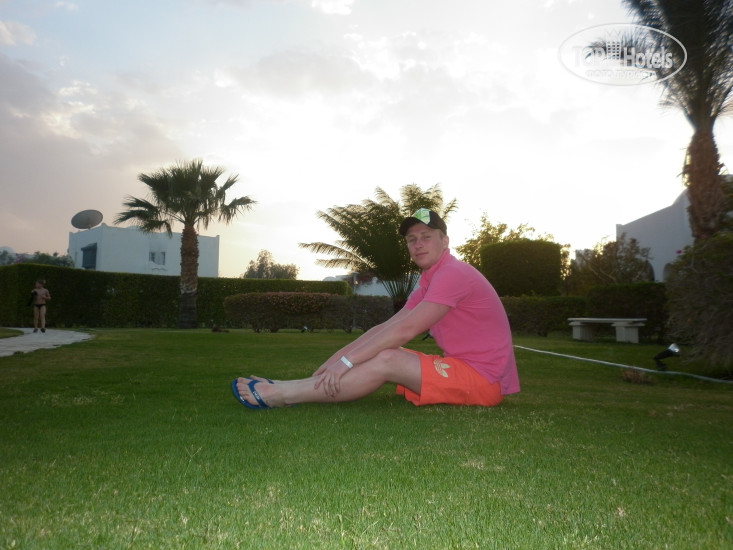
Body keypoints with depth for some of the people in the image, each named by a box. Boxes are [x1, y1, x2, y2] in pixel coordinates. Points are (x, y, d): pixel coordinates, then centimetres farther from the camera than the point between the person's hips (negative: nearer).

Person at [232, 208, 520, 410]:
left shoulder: (453, 273, -16)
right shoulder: (429, 282, 16)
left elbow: (404, 330, -24)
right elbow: (386, 327, 10)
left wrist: (346, 361, -23)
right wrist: (338, 356, 0)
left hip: (485, 377, -9)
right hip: (464, 368, 9)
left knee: (387, 360, -23)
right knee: (383, 352, 0)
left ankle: (282, 394, -19)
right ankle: (287, 389, -5)